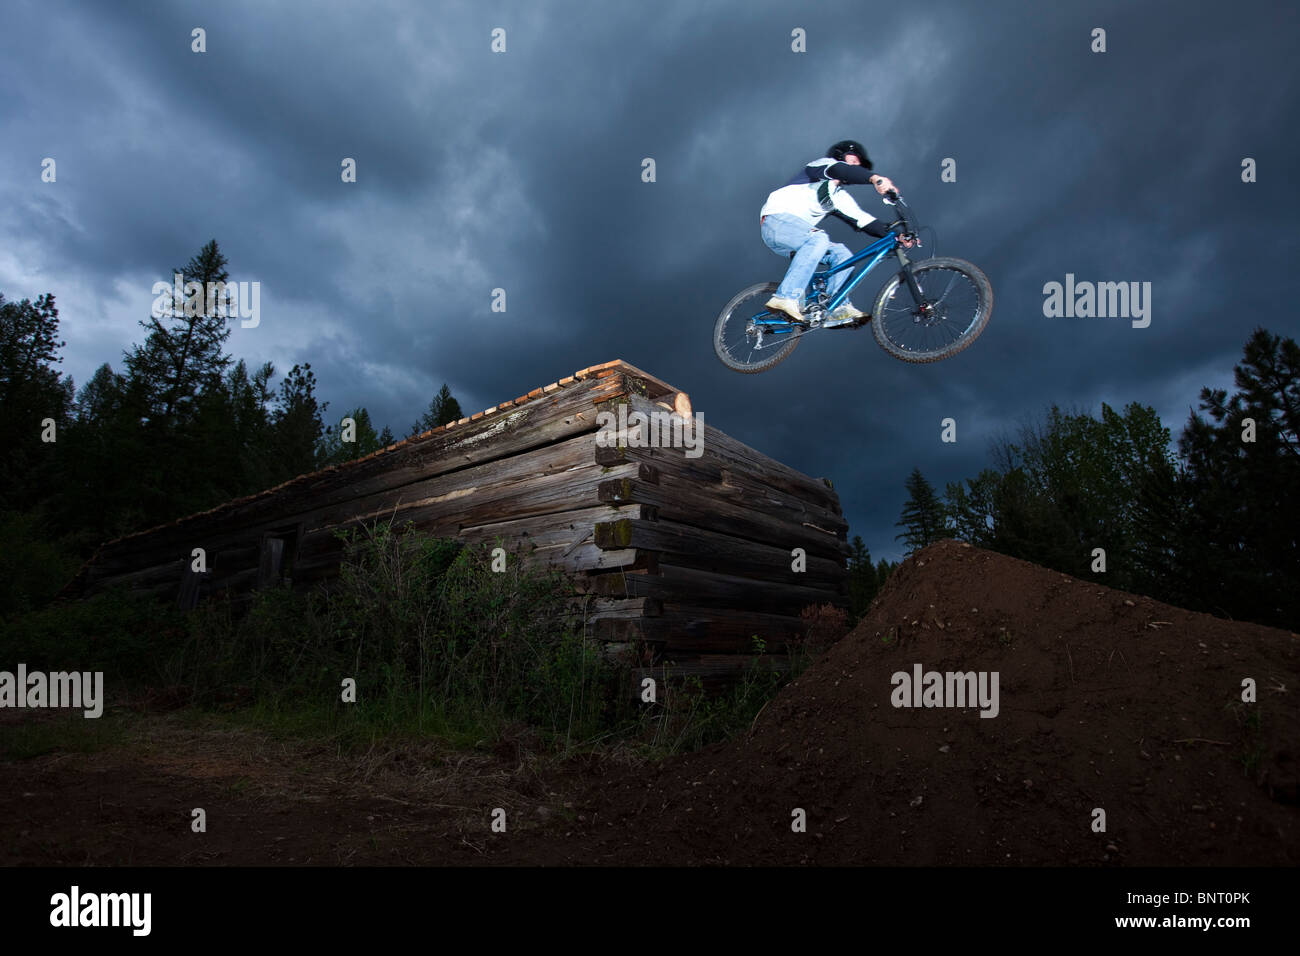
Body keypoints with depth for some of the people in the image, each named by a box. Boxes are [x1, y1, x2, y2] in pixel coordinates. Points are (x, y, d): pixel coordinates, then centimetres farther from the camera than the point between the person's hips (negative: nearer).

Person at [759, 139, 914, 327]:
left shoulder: (839, 196, 26)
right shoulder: (822, 164, 4)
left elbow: (861, 219, 15)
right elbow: (841, 170, -20)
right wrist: (875, 178, -39)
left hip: (799, 237, 8)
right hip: (776, 220, -8)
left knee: (843, 255, -3)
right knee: (819, 238, -34)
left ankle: (837, 310, -8)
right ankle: (786, 298, -40)